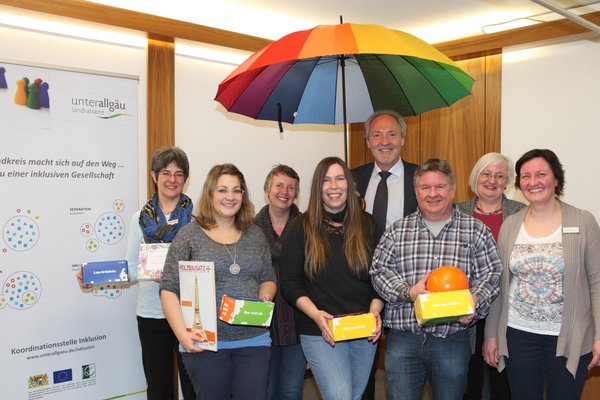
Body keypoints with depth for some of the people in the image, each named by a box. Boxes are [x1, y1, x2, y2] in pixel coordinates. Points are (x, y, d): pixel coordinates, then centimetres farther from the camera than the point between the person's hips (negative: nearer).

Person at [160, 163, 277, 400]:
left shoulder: (255, 234, 9)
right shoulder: (190, 234, -3)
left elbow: (268, 279, 16)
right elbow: (169, 289, -5)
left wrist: (264, 300, -5)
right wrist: (182, 334, -14)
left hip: (254, 340, 3)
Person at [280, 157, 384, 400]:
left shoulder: (366, 225, 5)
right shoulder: (301, 228, -3)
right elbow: (290, 283, -5)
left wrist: (375, 308, -10)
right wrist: (316, 314, -18)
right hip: (320, 332, -3)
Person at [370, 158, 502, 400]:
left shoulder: (476, 230, 4)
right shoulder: (397, 230, 7)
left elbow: (490, 274, 2)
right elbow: (379, 271, 1)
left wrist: (474, 301, -17)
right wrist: (408, 292, -14)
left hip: (453, 340, 0)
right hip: (403, 338, 0)